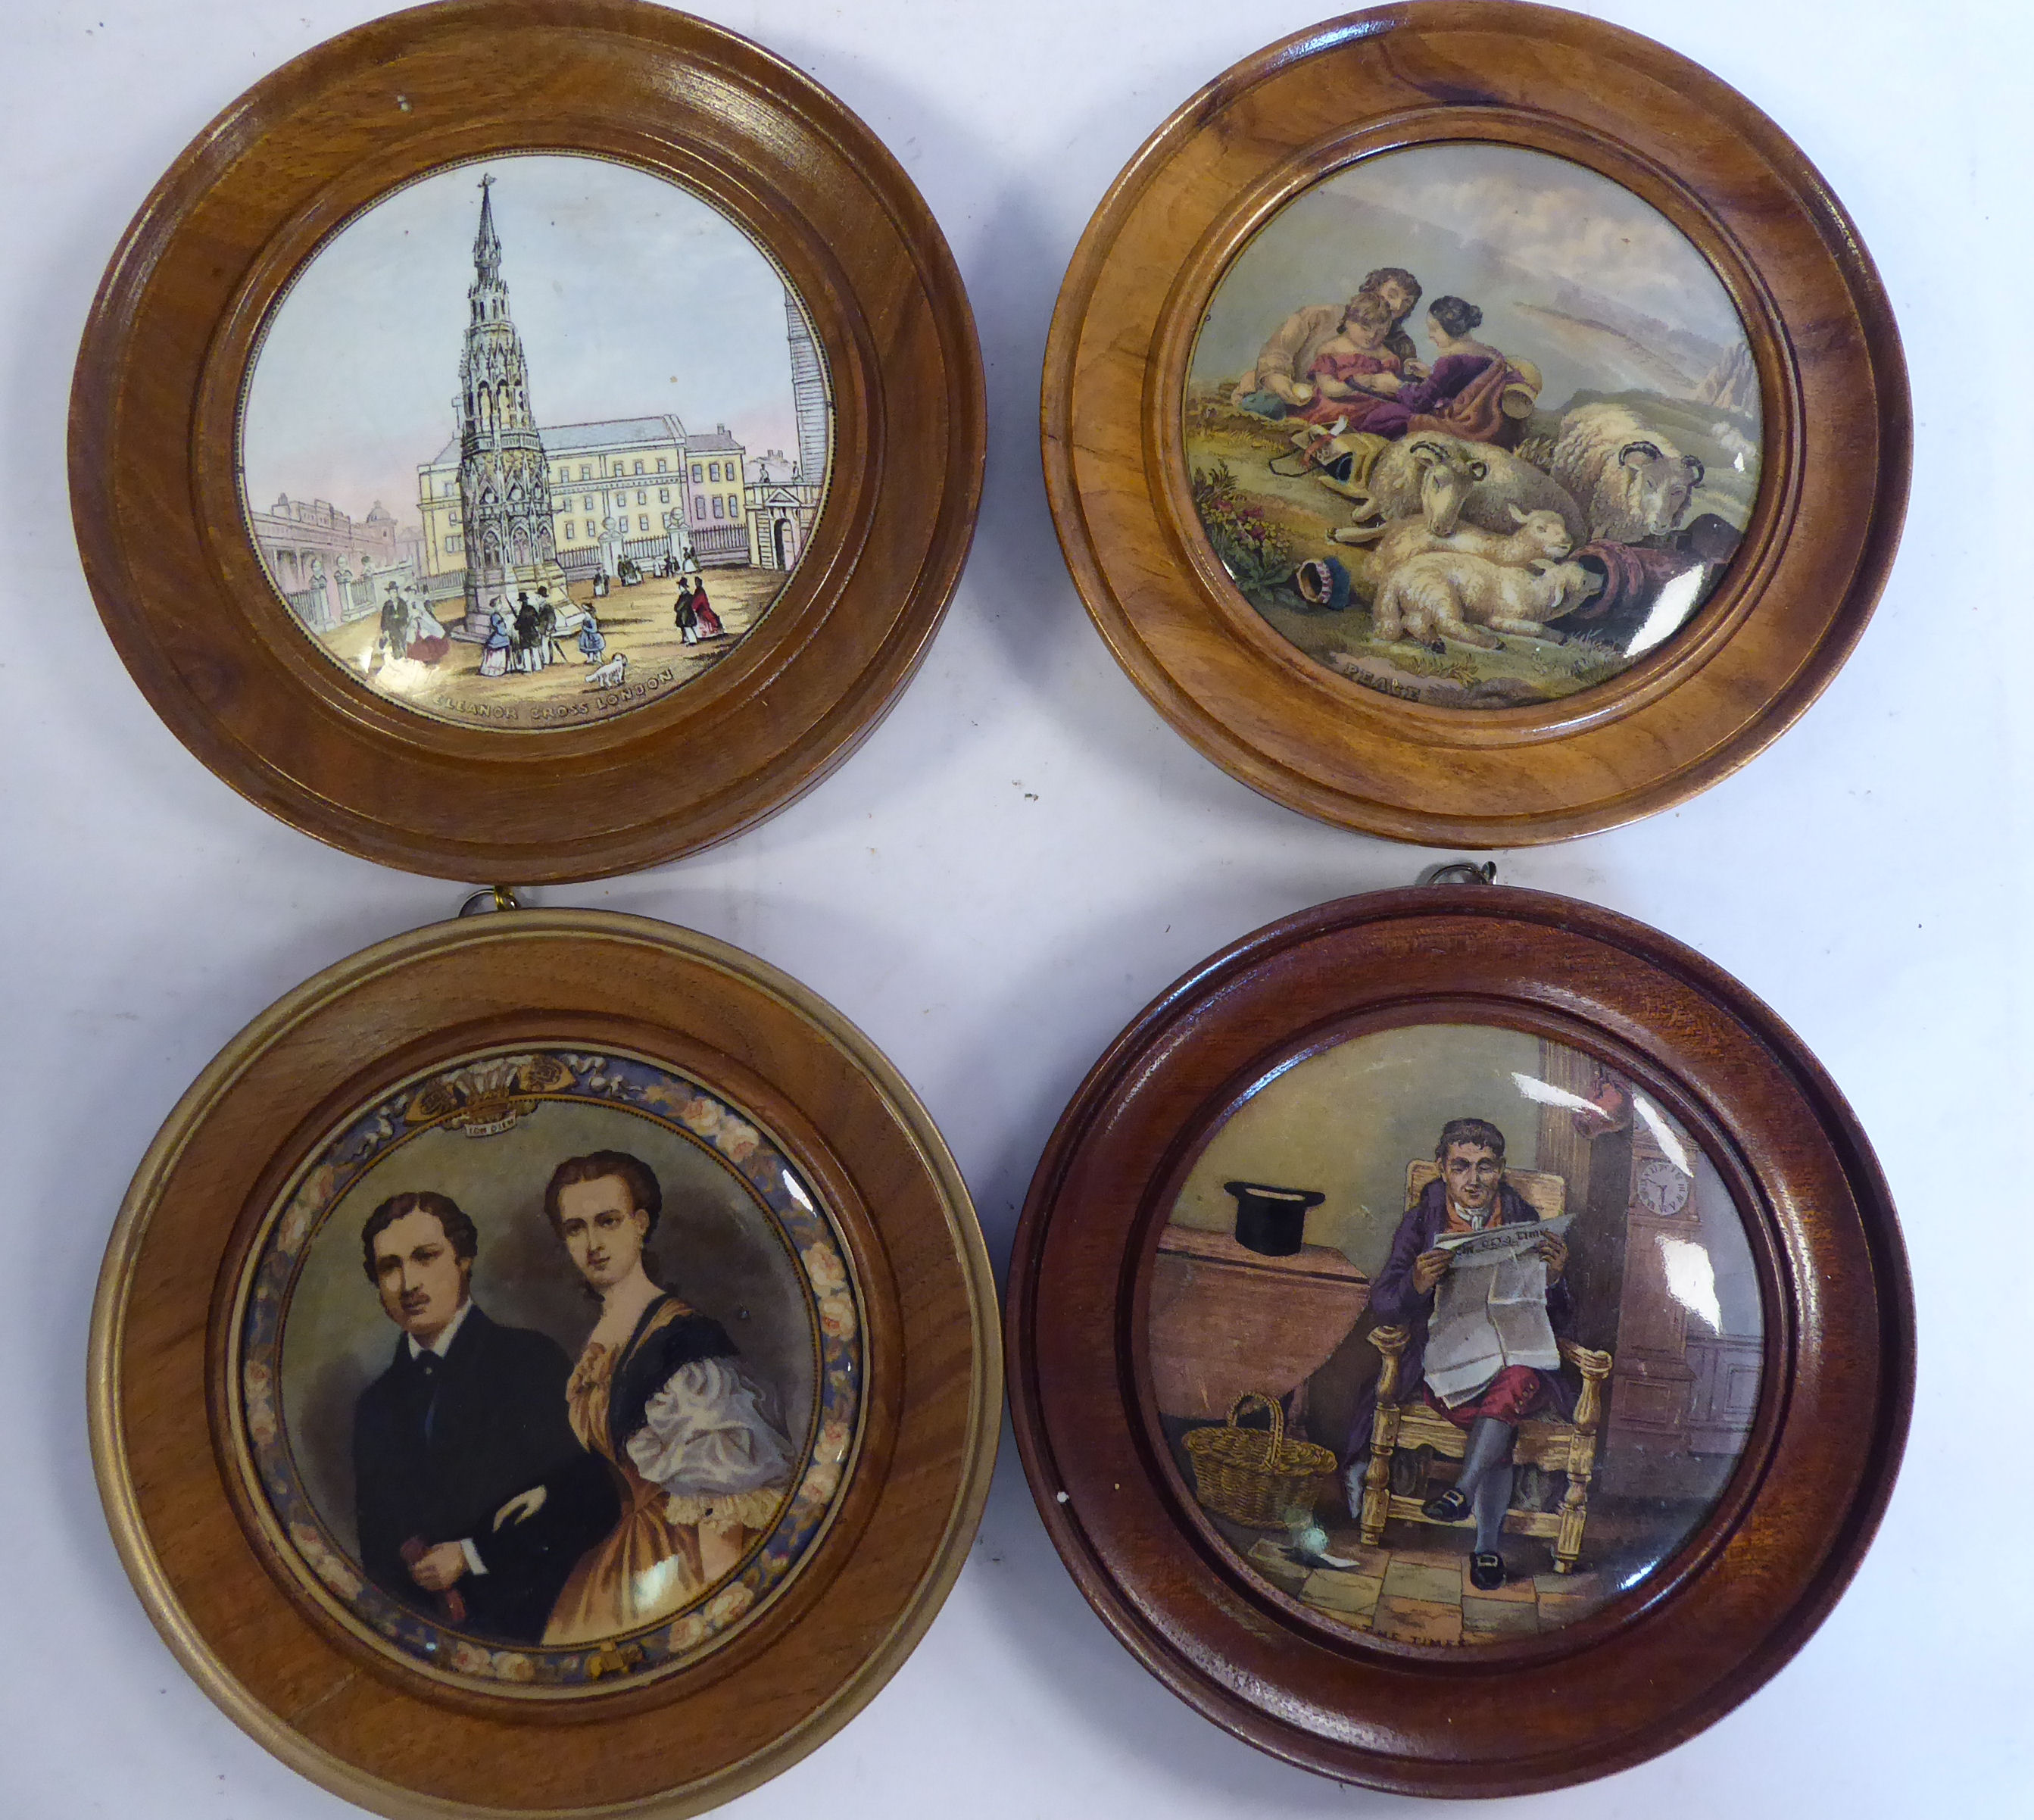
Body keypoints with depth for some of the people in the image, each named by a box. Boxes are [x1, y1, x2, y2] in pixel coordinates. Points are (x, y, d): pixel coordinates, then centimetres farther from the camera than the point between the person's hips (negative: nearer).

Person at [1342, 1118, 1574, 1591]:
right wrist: (1418, 1283, -24)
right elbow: (1382, 1304, -2)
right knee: (1502, 1426, -31)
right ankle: (1487, 1545, -21)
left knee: (1521, 1380, -35)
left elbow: (1558, 1323, 7)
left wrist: (1554, 1280, -15)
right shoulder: (1422, 1221, 6)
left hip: (1511, 1359, 1)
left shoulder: (1526, 1224, 8)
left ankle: (1462, 1492, -27)